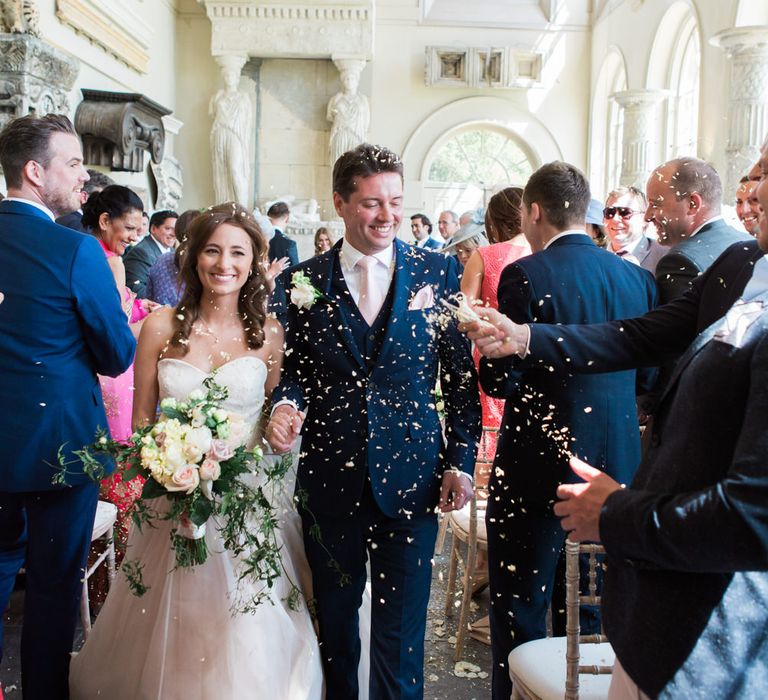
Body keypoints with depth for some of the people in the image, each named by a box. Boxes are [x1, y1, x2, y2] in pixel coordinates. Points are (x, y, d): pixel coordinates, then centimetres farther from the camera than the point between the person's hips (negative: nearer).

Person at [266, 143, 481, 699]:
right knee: (334, 616, 18)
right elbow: (293, 368, 7)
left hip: (413, 478, -1)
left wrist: (460, 461, -2)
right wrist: (285, 405, -15)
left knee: (402, 627, 6)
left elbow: (460, 372, 2)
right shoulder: (303, 281, 1)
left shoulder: (438, 272, 1)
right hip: (330, 477, 1)